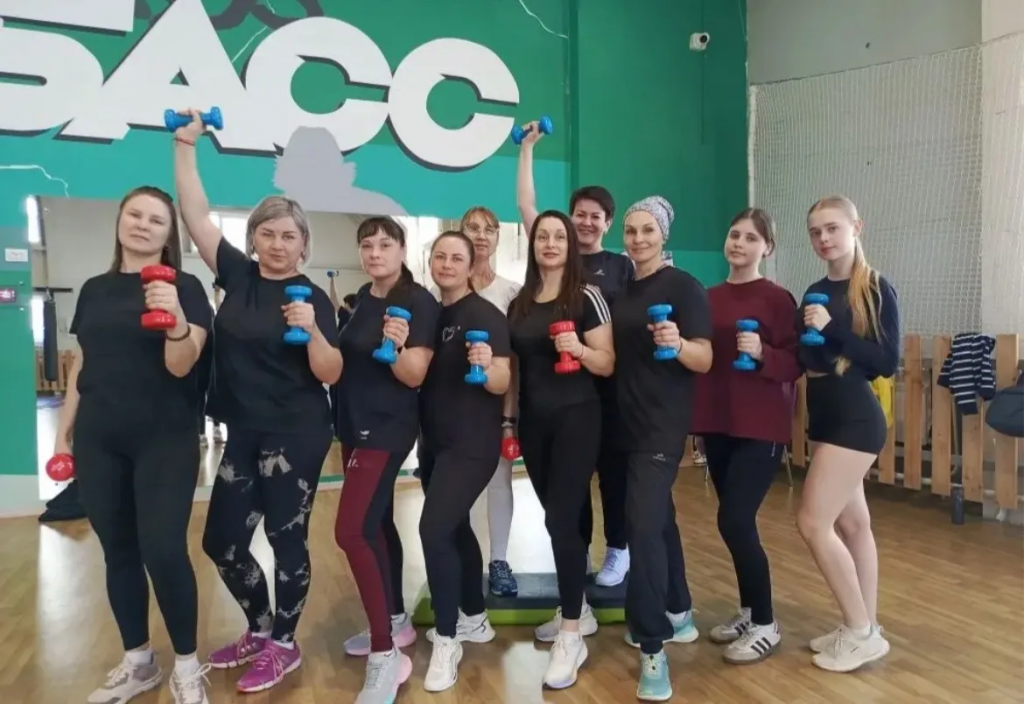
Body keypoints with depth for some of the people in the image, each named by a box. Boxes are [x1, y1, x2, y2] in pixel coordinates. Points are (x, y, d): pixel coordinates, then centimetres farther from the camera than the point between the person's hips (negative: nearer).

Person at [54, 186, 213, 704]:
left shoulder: (184, 287, -3)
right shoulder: (94, 290, 11)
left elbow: (180, 366, -12)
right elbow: (81, 365, 16)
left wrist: (177, 323, -32)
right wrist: (64, 431, 16)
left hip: (165, 439, -4)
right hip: (98, 439, 5)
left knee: (163, 551, -9)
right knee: (118, 551, 11)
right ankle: (138, 661, 28)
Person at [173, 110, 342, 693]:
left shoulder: (313, 298, -8)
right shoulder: (238, 275, 5)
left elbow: (330, 375, -11)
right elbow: (196, 214, 4)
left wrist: (312, 330, -27)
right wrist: (186, 144, 0)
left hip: (295, 436, -5)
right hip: (244, 434, 6)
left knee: (287, 538, 5)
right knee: (222, 541, 12)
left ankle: (283, 645, 25)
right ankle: (260, 628, 34)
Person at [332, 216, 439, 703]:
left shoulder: (419, 302, -14)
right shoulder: (361, 298, 9)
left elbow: (415, 376, -19)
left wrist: (397, 346, -35)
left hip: (387, 428, -9)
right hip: (355, 424, 9)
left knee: (352, 531, -15)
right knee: (377, 524, 16)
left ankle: (386, 655, -6)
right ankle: (396, 621, 31)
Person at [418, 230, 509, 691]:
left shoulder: (486, 315, -12)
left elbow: (502, 385, -16)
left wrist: (488, 366, -36)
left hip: (472, 443, -8)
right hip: (434, 441, 8)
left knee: (434, 529, -15)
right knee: (454, 527, 17)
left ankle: (447, 640, 2)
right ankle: (475, 619, 35)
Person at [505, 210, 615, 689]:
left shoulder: (586, 298, -6)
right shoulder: (519, 303, 10)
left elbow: (607, 365, -8)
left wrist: (578, 348, -27)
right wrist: (508, 418, 14)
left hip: (576, 418, -5)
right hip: (533, 420, 5)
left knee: (561, 518, -9)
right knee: (557, 517, 12)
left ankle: (571, 636, 1)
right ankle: (576, 612, 28)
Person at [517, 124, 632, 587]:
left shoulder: (621, 266, 3)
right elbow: (526, 207, 7)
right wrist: (527, 148, 9)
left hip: (609, 381, -2)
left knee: (612, 465, 7)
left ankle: (618, 549, 22)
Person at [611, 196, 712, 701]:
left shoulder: (683, 287, -9)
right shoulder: (622, 290, 12)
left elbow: (705, 361, -13)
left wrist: (677, 344, -32)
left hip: (664, 422, -8)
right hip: (628, 419, 8)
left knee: (642, 522, -13)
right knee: (657, 516, 17)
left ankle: (652, 648, -3)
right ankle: (678, 614, 35)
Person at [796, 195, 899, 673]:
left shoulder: (876, 289, -9)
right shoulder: (816, 291, 10)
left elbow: (888, 362, -16)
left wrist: (832, 329, -21)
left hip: (855, 419, -7)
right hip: (825, 417, 7)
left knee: (813, 522, -9)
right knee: (852, 524, 13)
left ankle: (861, 631, 7)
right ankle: (864, 628, 24)